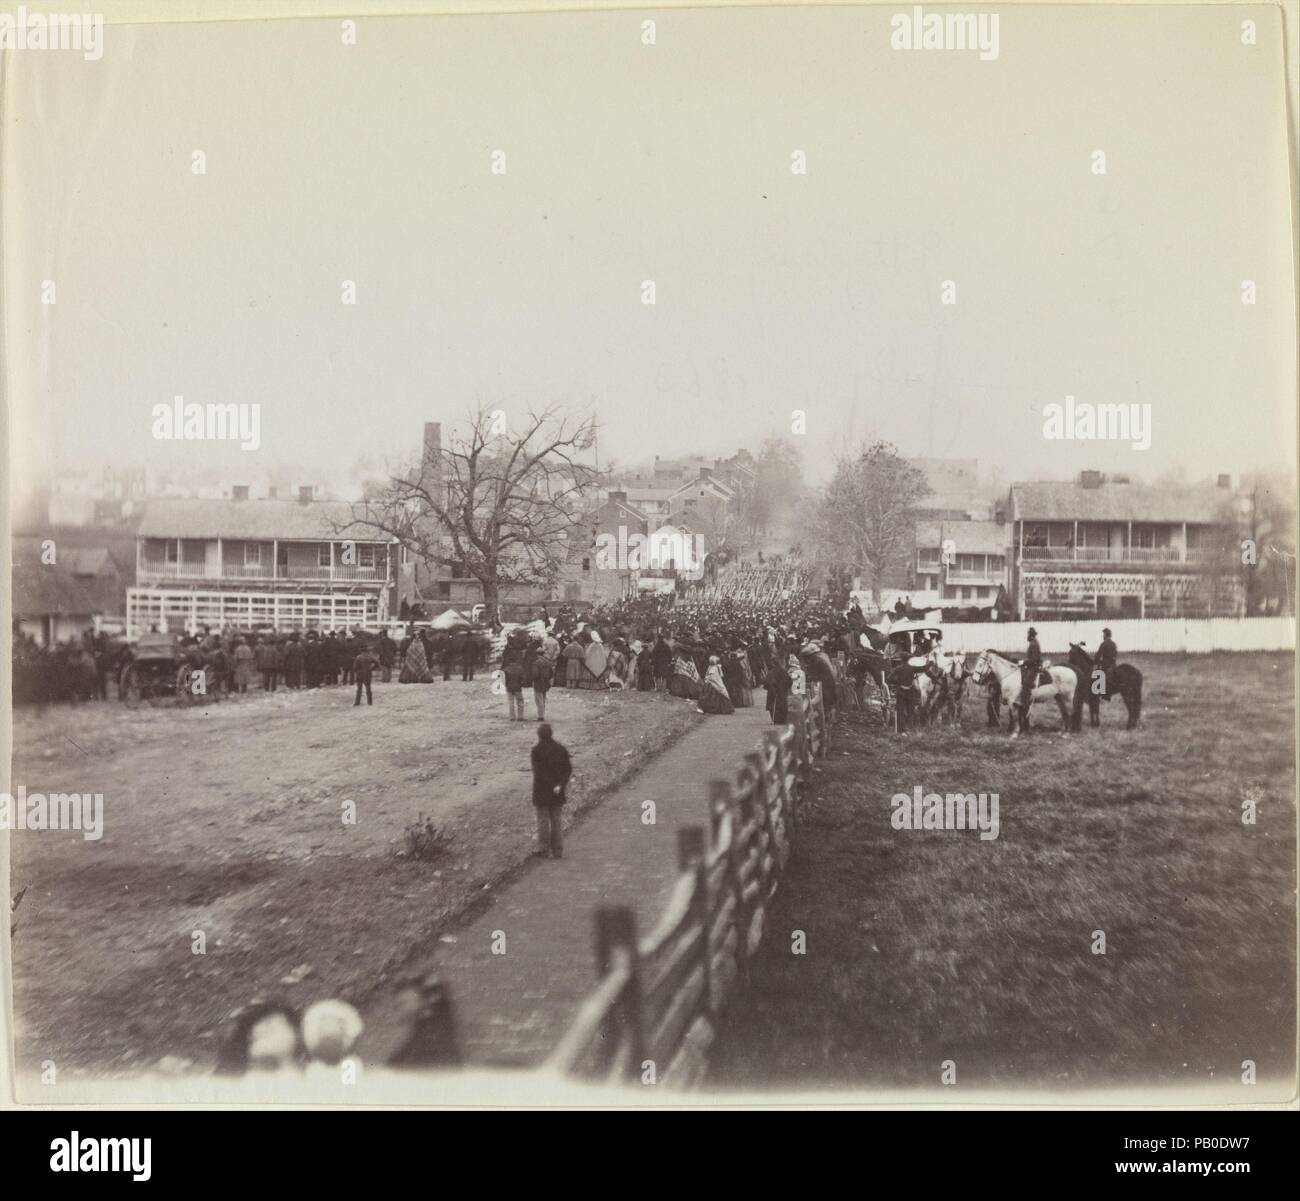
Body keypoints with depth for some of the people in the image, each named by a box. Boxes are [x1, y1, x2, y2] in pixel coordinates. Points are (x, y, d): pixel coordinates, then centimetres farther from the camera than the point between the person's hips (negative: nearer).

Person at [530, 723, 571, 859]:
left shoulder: (536, 750, -13)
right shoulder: (560, 748, 0)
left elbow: (538, 772, -18)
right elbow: (569, 768, -4)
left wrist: (552, 786, -17)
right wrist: (561, 784, -12)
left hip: (542, 791, -4)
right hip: (558, 792, 4)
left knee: (543, 820, 9)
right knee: (556, 820, 13)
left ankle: (544, 850, 15)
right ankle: (558, 851, 14)